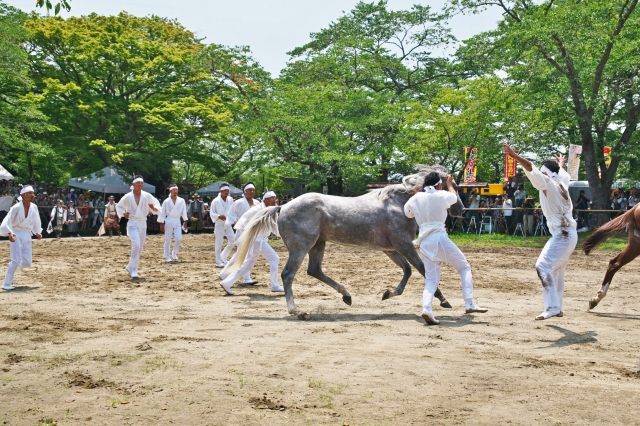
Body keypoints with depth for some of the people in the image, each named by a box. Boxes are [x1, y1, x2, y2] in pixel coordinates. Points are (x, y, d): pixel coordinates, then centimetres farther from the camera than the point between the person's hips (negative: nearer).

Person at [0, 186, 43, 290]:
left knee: (27, 262, 2)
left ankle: (11, 270, 31)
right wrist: (9, 233, -29)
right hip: (16, 235, -6)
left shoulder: (34, 207, 4)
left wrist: (37, 232, 6)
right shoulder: (16, 207, -13)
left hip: (27, 235, 6)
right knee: (16, 260, -14)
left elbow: (36, 221, 18)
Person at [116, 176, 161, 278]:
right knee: (136, 245, -21)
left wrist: (153, 207, -20)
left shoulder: (147, 196, -1)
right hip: (132, 223, -4)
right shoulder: (128, 197, -4)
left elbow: (158, 208, 2)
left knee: (140, 248, 11)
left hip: (143, 223, 4)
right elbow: (118, 206, 12)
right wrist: (123, 213, -7)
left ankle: (130, 267, 31)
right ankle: (134, 271, -18)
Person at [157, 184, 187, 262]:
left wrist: (185, 221, 4)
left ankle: (174, 253, 21)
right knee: (167, 240, 2)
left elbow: (184, 211, 7)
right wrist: (161, 224, -2)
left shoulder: (181, 201, 1)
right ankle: (167, 257, 11)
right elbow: (162, 213, -1)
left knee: (178, 239, -4)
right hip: (169, 221, -2)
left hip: (177, 221, 2)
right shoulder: (166, 201, -4)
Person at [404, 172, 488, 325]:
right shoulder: (441, 195, 0)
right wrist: (449, 183, 42)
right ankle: (469, 304, 0)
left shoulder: (416, 198, 10)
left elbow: (407, 213, 30)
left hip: (424, 242, 5)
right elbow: (454, 197, 23)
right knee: (464, 267, 11)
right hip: (439, 239, -4)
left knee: (431, 279, 8)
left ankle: (426, 308, -15)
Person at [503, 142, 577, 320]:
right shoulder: (561, 183, 13)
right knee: (556, 270, 17)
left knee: (543, 266, -19)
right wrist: (561, 164, 59)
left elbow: (532, 170, -26)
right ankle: (557, 308, 24)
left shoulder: (550, 184, -11)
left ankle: (552, 307, -25)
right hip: (567, 234, 11)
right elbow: (563, 173, 37)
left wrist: (514, 156, -35)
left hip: (562, 234, -11)